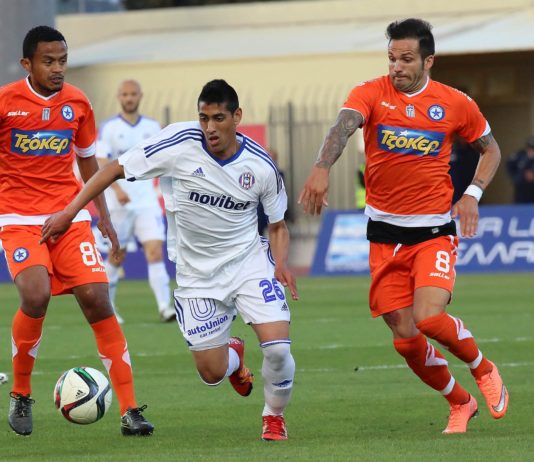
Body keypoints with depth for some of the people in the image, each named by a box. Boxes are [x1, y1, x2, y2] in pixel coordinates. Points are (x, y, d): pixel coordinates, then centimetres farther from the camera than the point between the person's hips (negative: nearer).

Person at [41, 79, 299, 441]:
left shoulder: (261, 166, -11)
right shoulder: (180, 143, -17)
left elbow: (278, 224, 4)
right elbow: (116, 169, -8)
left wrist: (281, 264, -16)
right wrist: (69, 213, -11)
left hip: (249, 261, 0)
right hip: (197, 273, 0)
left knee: (277, 346, -20)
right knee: (212, 374, 1)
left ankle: (274, 415, 12)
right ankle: (233, 353, 42)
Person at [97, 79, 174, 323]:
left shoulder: (152, 127, 8)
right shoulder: (108, 128, -3)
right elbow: (101, 164, -11)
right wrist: (117, 188, -24)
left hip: (147, 200, 2)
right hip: (119, 202, -2)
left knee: (155, 251, -13)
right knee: (117, 256, 7)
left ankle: (164, 307, -19)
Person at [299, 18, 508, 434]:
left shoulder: (456, 104, -1)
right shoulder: (371, 93, -5)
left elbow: (490, 149, 15)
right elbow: (343, 127, -25)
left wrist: (473, 193, -2)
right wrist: (322, 168, -45)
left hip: (435, 232, -2)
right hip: (385, 234, 2)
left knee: (428, 318, -23)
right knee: (405, 339, 1)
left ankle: (483, 370, 7)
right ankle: (460, 404, 25)